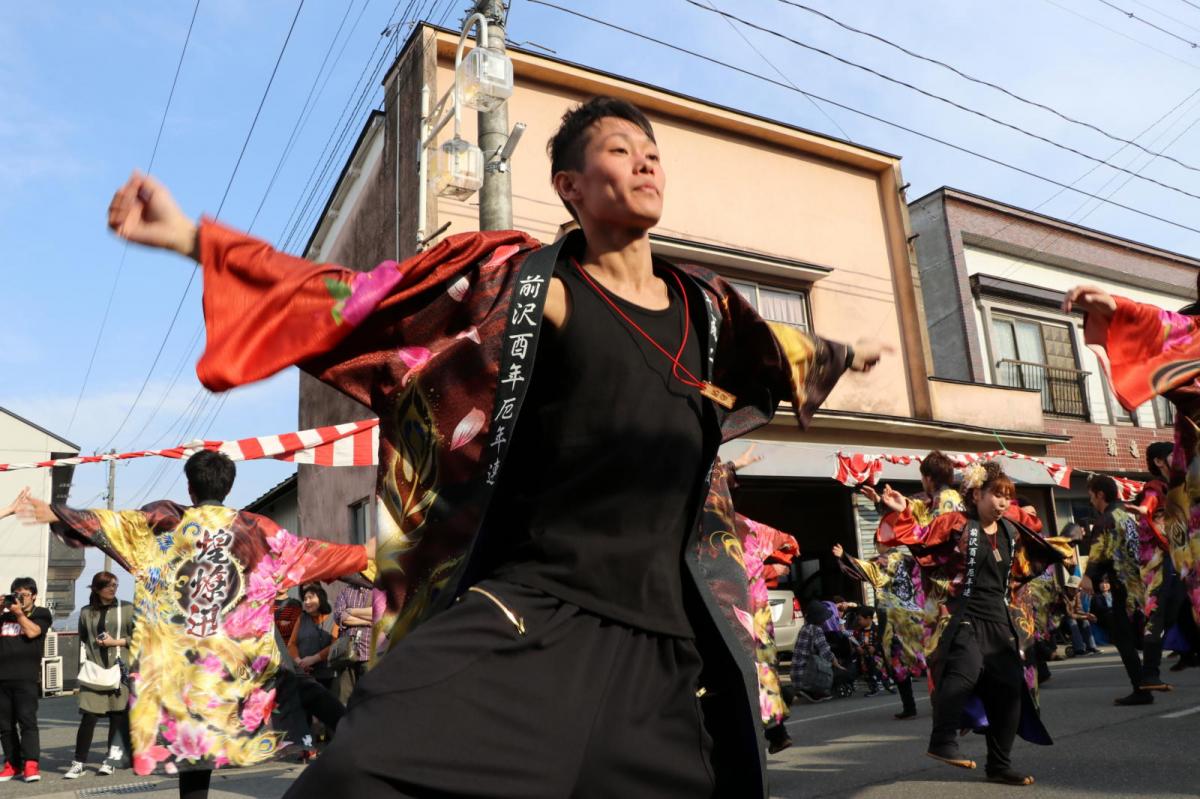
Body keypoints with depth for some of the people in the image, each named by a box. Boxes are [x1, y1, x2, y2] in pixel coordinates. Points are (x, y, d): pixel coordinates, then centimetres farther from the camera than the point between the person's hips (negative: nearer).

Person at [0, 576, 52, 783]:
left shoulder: (40, 614, 7)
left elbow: (31, 632, -9)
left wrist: (19, 612, -2)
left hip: (26, 677, -5)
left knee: (27, 719, -12)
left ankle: (30, 765, -15)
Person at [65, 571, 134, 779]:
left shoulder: (126, 609, 2)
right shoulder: (86, 612, 9)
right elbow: (82, 641, 16)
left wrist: (116, 642, -9)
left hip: (119, 669, -1)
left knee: (118, 714, 3)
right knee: (89, 717, -5)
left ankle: (112, 759, 14)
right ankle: (79, 763, 5)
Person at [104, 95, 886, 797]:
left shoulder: (705, 309, 14)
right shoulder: (523, 279, 0)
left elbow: (779, 354, 35)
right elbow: (358, 303, 2)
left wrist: (844, 354, 54)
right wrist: (193, 236, 0)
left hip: (666, 638, 5)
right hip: (524, 617, -4)